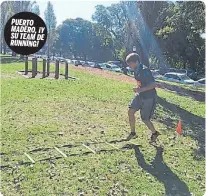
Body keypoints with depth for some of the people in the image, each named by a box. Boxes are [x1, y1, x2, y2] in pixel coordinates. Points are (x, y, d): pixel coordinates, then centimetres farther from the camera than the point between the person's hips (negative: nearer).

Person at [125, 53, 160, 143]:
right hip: (140, 95, 8)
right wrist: (138, 89, 8)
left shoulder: (145, 71, -24)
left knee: (145, 119, 1)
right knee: (130, 111, -2)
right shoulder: (136, 71, 2)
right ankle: (133, 133, 14)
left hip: (149, 97, -8)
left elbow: (153, 85, -27)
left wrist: (140, 89, -33)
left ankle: (154, 133, 28)